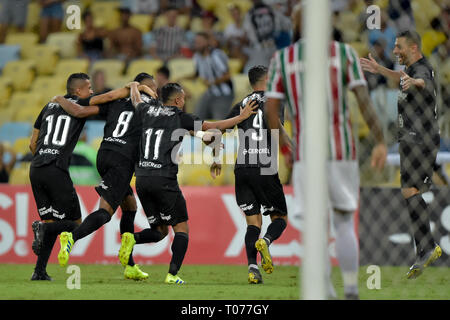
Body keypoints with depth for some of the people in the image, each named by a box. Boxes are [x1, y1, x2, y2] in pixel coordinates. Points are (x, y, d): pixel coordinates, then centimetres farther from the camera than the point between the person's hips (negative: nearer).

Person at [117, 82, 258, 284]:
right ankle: (173, 274, -11)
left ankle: (132, 238, -13)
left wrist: (134, 86, 58)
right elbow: (214, 127, 4)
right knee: (181, 228, 4)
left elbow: (136, 100, 37)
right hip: (164, 180, -6)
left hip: (141, 179, 6)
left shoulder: (148, 111, 12)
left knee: (160, 231, 16)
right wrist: (241, 117, 15)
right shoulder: (180, 118, -1)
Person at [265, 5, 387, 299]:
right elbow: (365, 100, -7)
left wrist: (284, 148, 14)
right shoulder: (344, 53, 2)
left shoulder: (281, 59, 4)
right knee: (344, 224, 12)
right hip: (343, 152, 0)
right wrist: (381, 142, -6)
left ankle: (324, 293, -9)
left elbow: (271, 110, 0)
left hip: (306, 153, 0)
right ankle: (351, 292, 11)